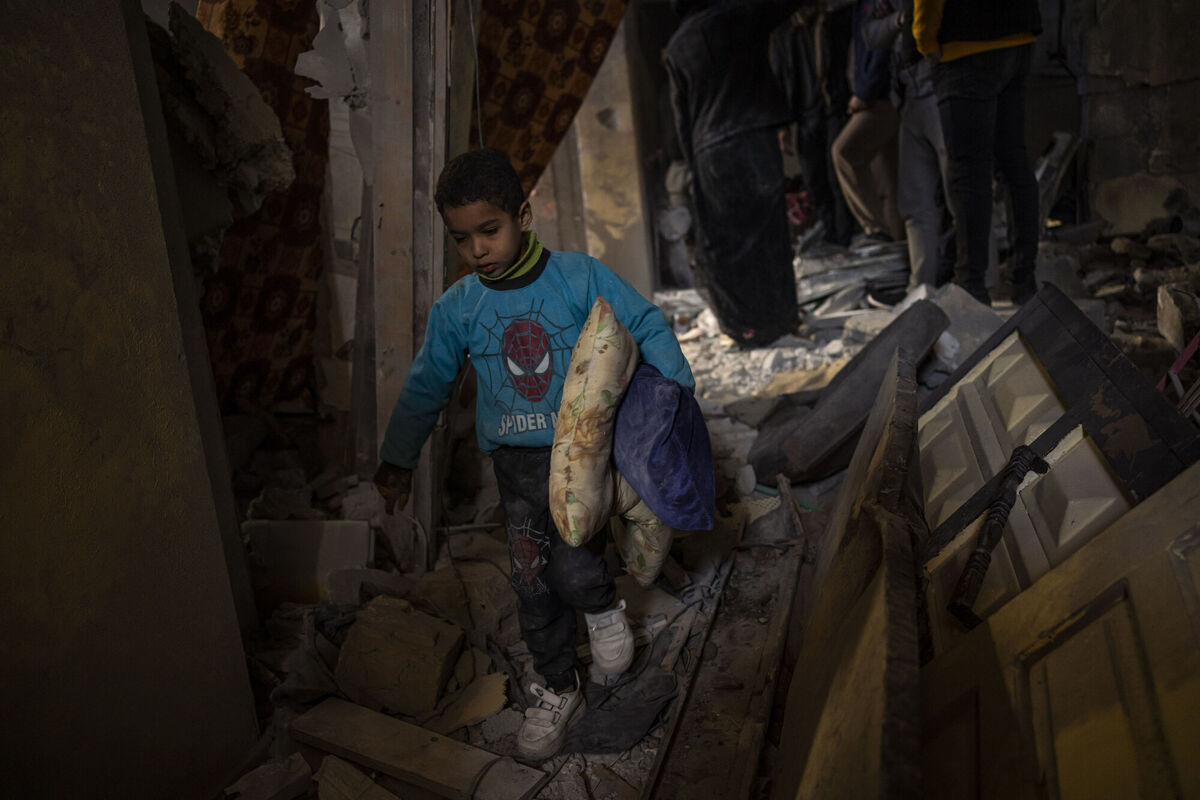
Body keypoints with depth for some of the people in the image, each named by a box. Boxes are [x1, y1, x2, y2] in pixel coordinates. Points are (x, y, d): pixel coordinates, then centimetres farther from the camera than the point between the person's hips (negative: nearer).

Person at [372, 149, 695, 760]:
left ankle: (603, 605, 16)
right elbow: (425, 388, 11)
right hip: (515, 458, 3)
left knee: (569, 562, -21)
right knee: (531, 579, 6)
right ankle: (558, 689, 28)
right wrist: (397, 460, 17)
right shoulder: (456, 310, 0)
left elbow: (647, 329, 1)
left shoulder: (580, 277, -7)